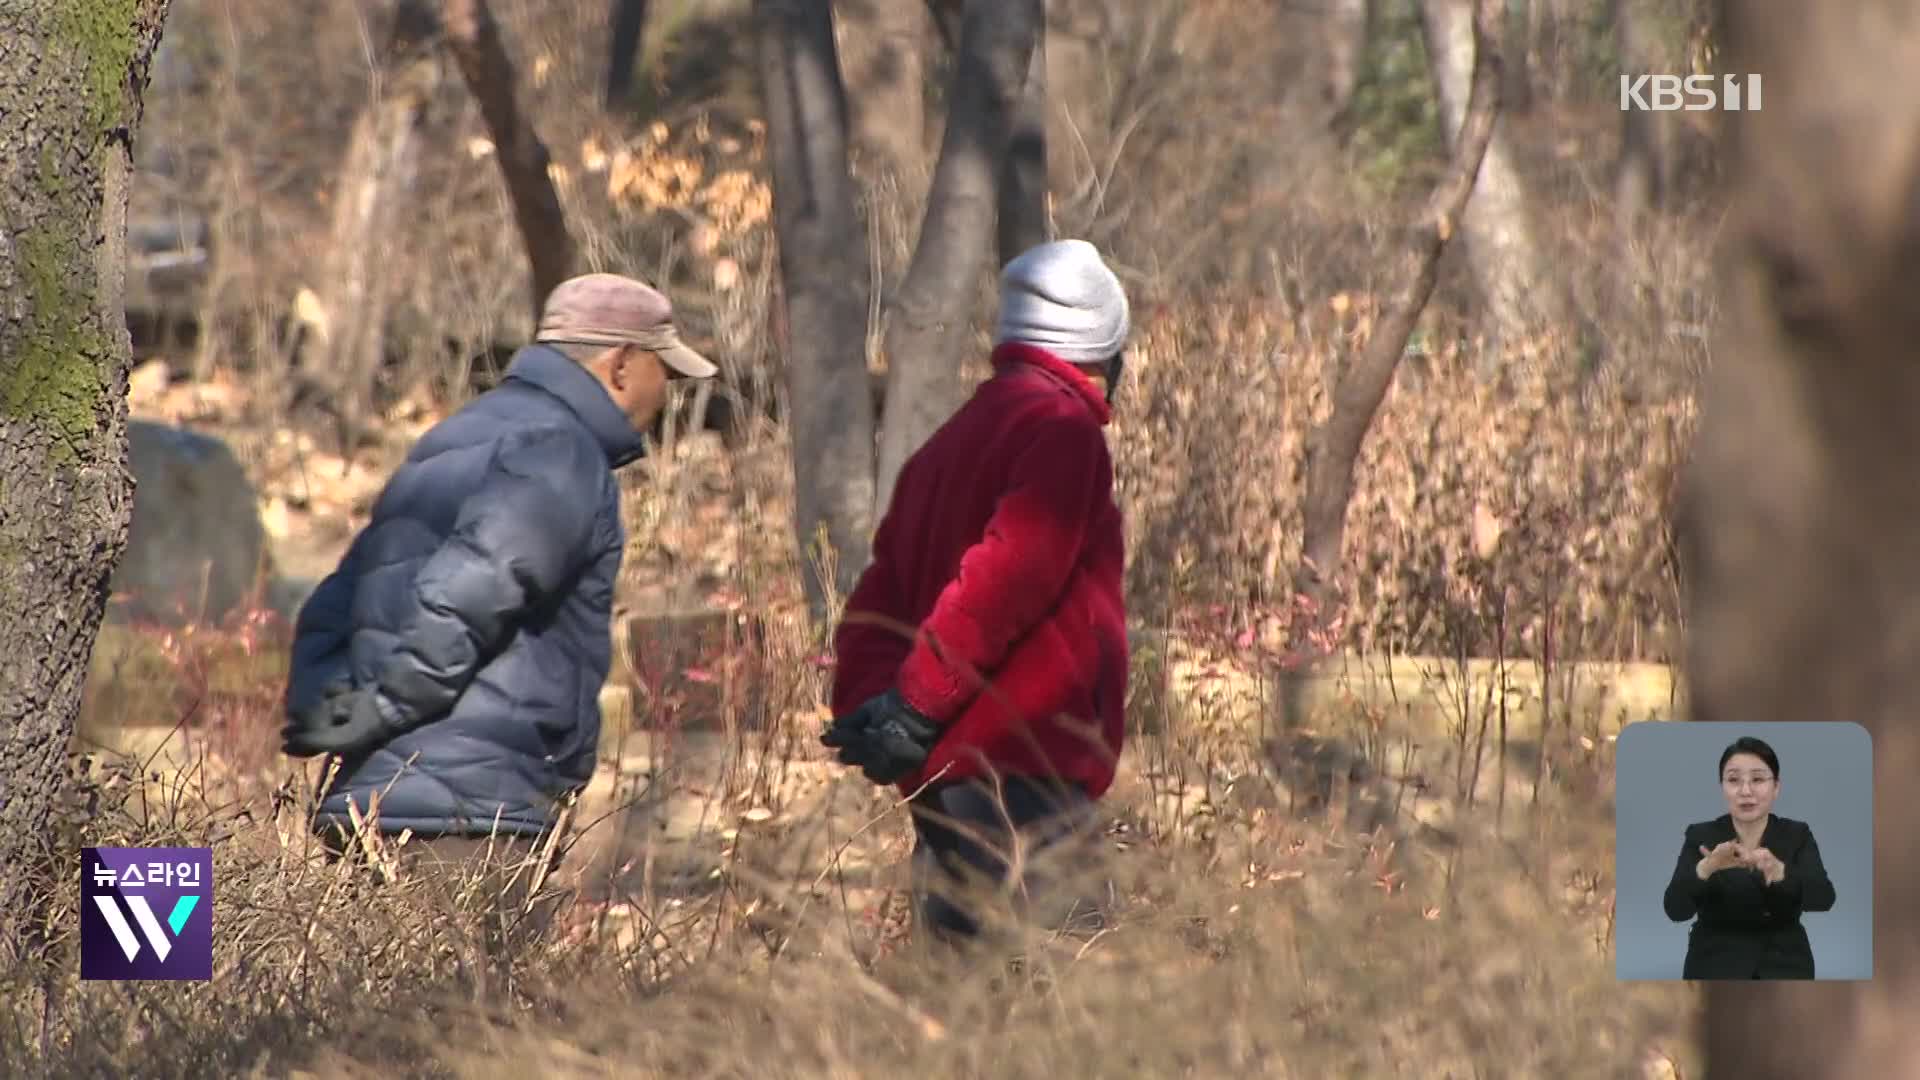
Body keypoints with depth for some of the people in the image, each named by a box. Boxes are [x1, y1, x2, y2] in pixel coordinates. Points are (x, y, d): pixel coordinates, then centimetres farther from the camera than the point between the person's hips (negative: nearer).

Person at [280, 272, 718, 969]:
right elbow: (462, 598, -22)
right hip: (470, 823, -10)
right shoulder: (556, 451, -7)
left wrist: (324, 714, 9)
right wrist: (381, 712, -15)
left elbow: (330, 614, 24)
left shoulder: (449, 446, 25)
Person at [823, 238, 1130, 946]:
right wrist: (918, 706, -17)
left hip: (942, 784, 9)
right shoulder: (1061, 430, -6)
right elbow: (1006, 578, -19)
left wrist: (869, 707, 2)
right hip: (1025, 780, -9)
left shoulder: (948, 445, 22)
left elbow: (874, 611, 17)